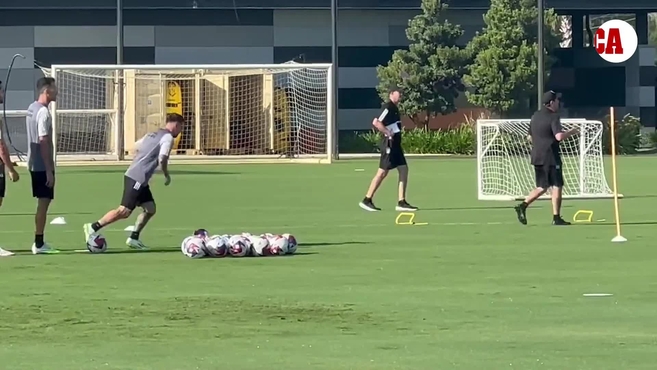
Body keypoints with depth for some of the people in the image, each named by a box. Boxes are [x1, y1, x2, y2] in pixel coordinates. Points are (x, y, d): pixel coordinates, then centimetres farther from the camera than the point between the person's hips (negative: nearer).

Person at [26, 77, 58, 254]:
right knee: (43, 202, -5)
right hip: (43, 166, -9)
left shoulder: (31, 108, 12)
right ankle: (38, 244, -3)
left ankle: (39, 242, 17)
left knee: (42, 202, 14)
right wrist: (49, 170, -19)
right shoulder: (43, 112, -18)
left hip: (35, 165, 9)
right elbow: (43, 142, -21)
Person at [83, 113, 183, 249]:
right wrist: (166, 175, -2)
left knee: (150, 209, 12)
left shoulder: (154, 134, 19)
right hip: (137, 179, -10)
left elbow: (137, 146, 24)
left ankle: (133, 238, 11)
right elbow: (162, 159, -17)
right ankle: (93, 227, -10)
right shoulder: (168, 137, -7)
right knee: (124, 211, -11)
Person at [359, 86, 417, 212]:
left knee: (404, 170, 4)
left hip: (395, 145, 10)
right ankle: (367, 200, 0)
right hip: (390, 143, -10)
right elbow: (376, 122, -23)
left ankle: (401, 202, 4)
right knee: (382, 172, -7)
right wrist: (388, 133, -18)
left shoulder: (394, 108, 17)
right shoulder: (388, 107, -13)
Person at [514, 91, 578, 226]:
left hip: (537, 157, 8)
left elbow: (530, 137, 19)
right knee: (556, 186, 0)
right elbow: (559, 136, -25)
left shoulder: (535, 116, 12)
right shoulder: (553, 117, -13)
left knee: (542, 187, 15)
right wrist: (572, 132, -10)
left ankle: (523, 206, -1)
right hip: (551, 157, -8)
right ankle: (556, 217, -1)